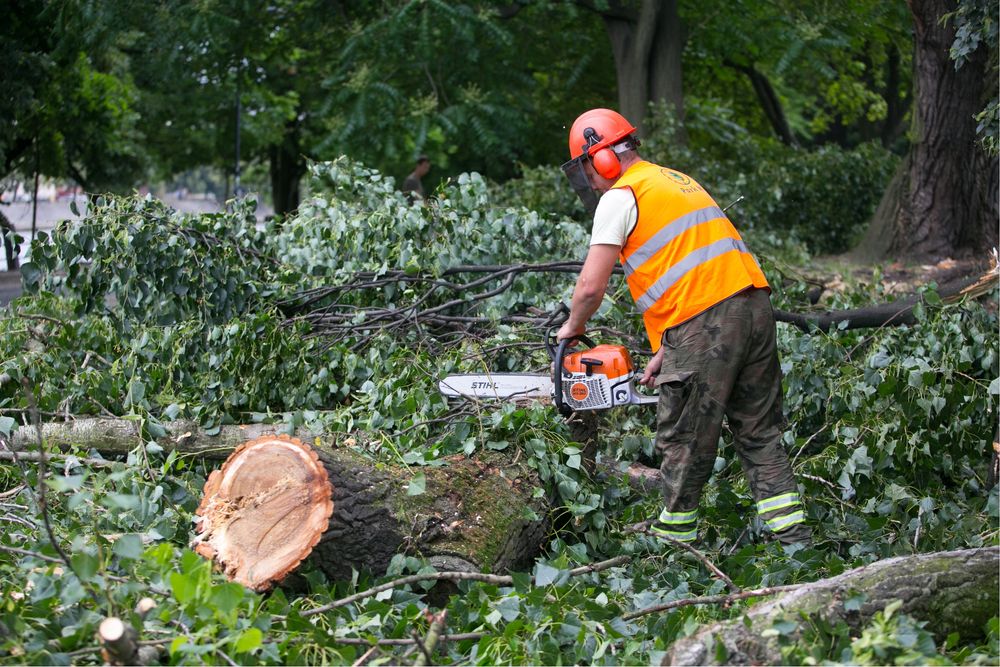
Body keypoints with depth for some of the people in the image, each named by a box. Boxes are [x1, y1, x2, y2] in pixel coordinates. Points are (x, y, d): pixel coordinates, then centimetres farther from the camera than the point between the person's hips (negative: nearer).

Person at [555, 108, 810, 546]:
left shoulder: (620, 197, -1)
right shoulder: (676, 181, 26)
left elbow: (592, 286, -6)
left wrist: (572, 328, 15)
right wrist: (664, 352, 24)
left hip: (704, 325, -8)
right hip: (753, 301, 8)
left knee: (684, 443, 5)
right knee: (760, 436, 12)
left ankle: (673, 538, 15)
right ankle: (794, 538, 10)